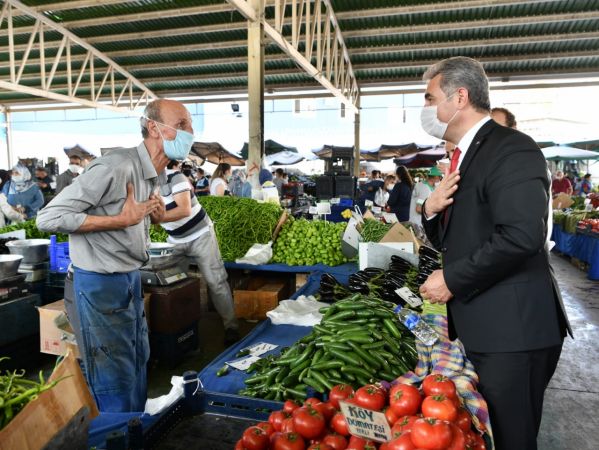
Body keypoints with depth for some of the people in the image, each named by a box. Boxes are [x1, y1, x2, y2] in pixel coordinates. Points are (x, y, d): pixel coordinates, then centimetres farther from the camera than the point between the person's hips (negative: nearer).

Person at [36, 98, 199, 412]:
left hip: (131, 277, 9)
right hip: (101, 281, -9)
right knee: (115, 374, 4)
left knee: (138, 361, 21)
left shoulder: (159, 175, 7)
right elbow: (49, 218, -22)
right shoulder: (116, 167, -23)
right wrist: (121, 220, -24)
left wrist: (156, 216, -1)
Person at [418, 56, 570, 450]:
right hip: (481, 327, 9)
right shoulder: (466, 155, 17)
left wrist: (452, 280, -18)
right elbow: (450, 239, 19)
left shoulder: (511, 149, -13)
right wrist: (432, 209, -2)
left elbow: (521, 235, -28)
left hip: (512, 329, -9)